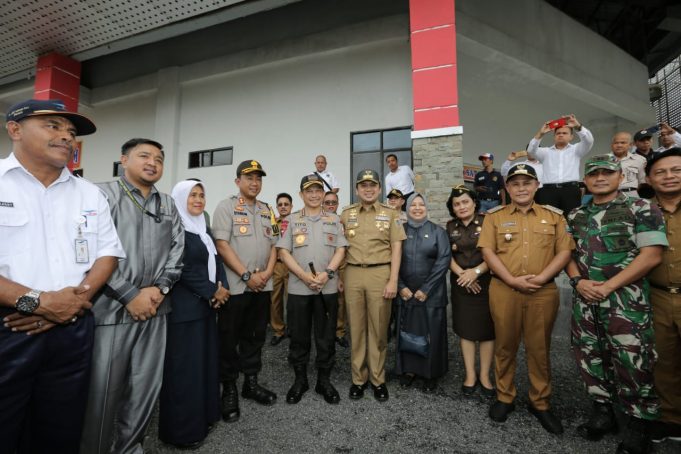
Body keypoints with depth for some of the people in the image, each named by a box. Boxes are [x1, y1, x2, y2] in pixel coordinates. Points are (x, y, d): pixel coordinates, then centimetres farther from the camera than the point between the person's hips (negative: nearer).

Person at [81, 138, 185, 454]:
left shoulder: (168, 205, 13)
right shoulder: (103, 194, -2)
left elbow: (177, 250, 9)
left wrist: (160, 288, -5)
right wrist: (129, 295, -13)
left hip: (154, 308, 5)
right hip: (112, 308, -4)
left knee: (147, 386, 14)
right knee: (103, 390, 5)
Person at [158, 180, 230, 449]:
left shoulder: (203, 228, 14)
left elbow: (215, 260, 13)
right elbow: (182, 268, -17)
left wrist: (221, 287, -3)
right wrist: (213, 291, -12)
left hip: (206, 305, 8)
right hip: (184, 306, -8)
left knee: (206, 361, 15)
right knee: (185, 366, 3)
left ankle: (203, 415, 31)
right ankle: (182, 429, 20)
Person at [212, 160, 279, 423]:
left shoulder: (267, 211, 13)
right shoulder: (226, 207, -3)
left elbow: (273, 244, 12)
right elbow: (221, 244, -12)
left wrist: (267, 273, -4)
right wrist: (247, 275, -15)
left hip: (263, 286, 5)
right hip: (235, 286, -5)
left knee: (255, 336, 14)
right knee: (230, 338, 6)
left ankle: (251, 382, 30)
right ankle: (229, 389, 22)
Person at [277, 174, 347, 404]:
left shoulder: (334, 219, 8)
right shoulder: (292, 220, 5)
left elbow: (340, 250, 2)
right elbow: (284, 252, -1)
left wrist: (327, 273, -13)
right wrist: (304, 276, -13)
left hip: (328, 288, 1)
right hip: (298, 288, 0)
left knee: (326, 336, 9)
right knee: (299, 336, 10)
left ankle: (324, 380, 27)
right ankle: (300, 379, 29)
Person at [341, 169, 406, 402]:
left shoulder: (390, 214, 4)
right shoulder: (346, 214, 9)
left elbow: (396, 248, 0)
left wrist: (393, 280, -8)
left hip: (380, 273, -1)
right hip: (353, 274, 2)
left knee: (379, 329, 7)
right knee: (356, 328, 9)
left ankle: (378, 379, 24)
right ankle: (358, 378, 24)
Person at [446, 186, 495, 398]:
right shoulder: (450, 227, 6)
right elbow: (447, 255, 3)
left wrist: (476, 271, -19)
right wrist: (462, 274, -11)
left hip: (486, 283, -2)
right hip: (461, 283, 2)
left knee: (486, 329, 5)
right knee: (465, 328, 7)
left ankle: (484, 375, 20)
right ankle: (470, 374, 20)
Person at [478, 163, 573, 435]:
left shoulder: (553, 216, 8)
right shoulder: (494, 217, 5)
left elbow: (564, 251, 1)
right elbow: (488, 252, -3)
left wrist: (540, 278, -13)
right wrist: (512, 280, -13)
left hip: (543, 292, 1)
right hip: (503, 291, 0)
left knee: (539, 349, 11)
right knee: (505, 346, 10)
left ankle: (540, 404, 29)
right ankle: (504, 398, 26)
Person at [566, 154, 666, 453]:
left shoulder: (641, 209, -3)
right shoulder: (575, 216, 10)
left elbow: (651, 255, -10)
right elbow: (568, 253, 12)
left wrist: (609, 285, -15)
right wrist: (578, 281, -6)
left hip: (626, 299, -4)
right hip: (584, 299, 4)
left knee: (632, 363, 2)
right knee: (590, 358, 12)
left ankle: (638, 425, 22)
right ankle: (602, 413, 30)